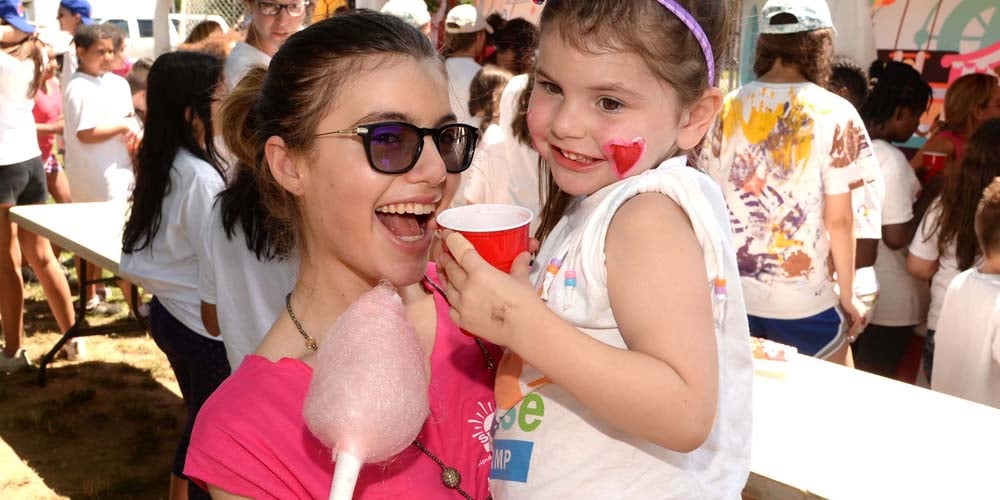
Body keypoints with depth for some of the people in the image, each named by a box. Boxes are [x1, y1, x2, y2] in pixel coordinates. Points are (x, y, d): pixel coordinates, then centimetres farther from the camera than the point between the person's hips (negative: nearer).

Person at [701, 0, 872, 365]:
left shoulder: (729, 107, -1)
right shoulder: (835, 114, -11)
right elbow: (839, 220, -10)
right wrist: (847, 295, 3)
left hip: (733, 294, 4)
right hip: (803, 303, -3)